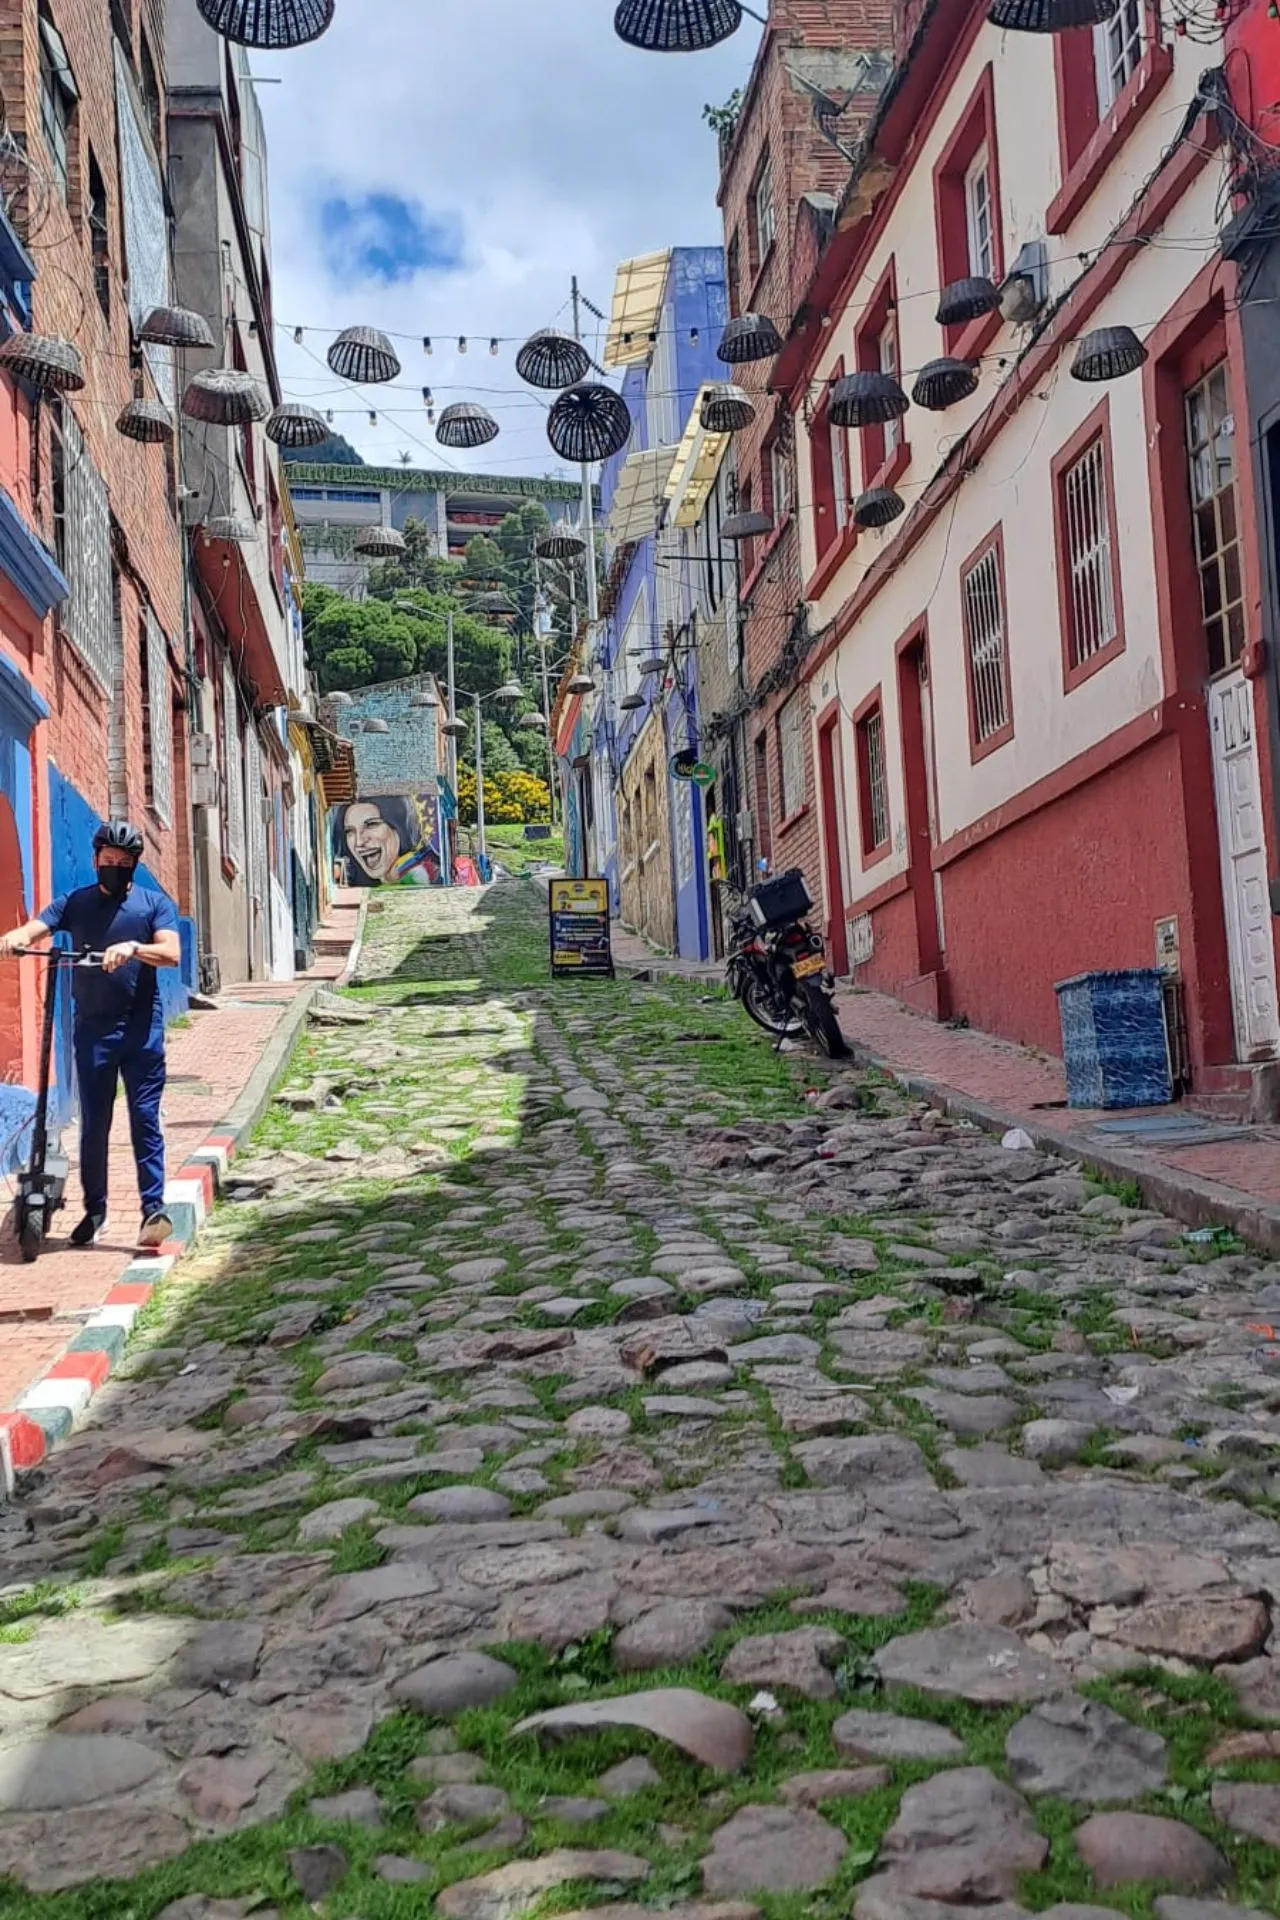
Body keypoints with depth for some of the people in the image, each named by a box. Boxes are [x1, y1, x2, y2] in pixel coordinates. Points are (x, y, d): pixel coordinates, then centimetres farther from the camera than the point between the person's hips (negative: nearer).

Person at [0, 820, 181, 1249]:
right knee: (93, 1122, 8)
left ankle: (154, 1209, -5)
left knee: (145, 1117, -4)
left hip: (141, 1026, -2)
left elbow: (171, 953, -10)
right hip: (92, 1028, 2)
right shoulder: (75, 903, 9)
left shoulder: (154, 903, 5)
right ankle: (94, 1211, 19)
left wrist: (133, 947, -29)